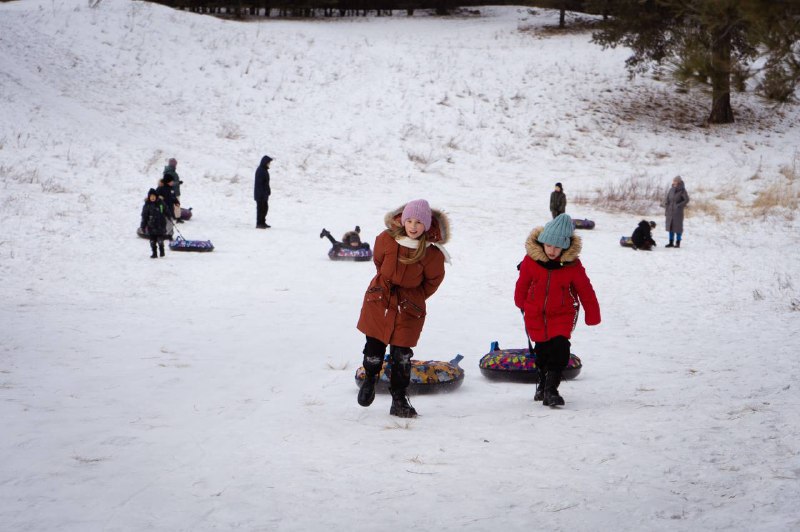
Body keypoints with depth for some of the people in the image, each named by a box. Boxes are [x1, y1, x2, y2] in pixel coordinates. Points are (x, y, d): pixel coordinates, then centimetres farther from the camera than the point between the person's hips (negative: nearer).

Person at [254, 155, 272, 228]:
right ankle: (259, 224, 0)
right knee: (260, 208, -5)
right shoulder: (260, 170, -17)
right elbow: (259, 183, -21)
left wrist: (268, 191, 19)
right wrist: (262, 193, -23)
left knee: (265, 208, 15)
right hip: (261, 194, -10)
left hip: (264, 194, 10)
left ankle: (262, 222, 23)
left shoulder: (265, 170, 13)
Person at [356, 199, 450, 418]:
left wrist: (413, 299, 0)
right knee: (374, 348, 9)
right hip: (378, 301, 2)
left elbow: (433, 280, 0)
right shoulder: (387, 239, -13)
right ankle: (369, 380, 40)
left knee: (401, 355, -4)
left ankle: (399, 400, 10)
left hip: (408, 309, -2)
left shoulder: (433, 252, -17)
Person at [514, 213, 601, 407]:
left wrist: (592, 315, 1)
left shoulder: (572, 264, -17)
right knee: (542, 349, 14)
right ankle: (543, 382, 38)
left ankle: (551, 387, -17)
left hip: (562, 313, -2)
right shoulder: (531, 259, -14)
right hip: (536, 314, 2)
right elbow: (522, 284, 5)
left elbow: (585, 290, -5)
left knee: (560, 348, -18)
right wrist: (521, 304, 19)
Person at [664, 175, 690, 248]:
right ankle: (671, 242, 17)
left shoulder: (682, 191, -8)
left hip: (678, 212, -5)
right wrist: (666, 209, 3)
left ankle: (678, 243, 8)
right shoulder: (671, 190, 6)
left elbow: (686, 200, -10)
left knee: (678, 227, 0)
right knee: (670, 226, 9)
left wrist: (679, 206, -15)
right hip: (670, 212, 5)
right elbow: (666, 199, 9)